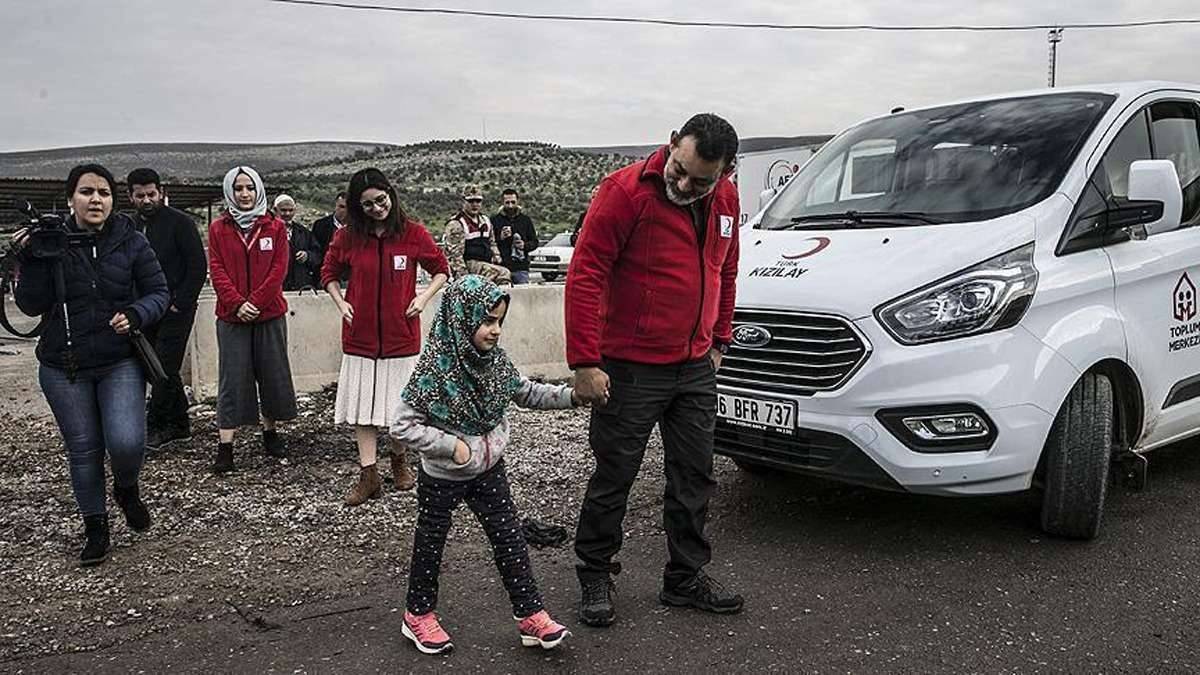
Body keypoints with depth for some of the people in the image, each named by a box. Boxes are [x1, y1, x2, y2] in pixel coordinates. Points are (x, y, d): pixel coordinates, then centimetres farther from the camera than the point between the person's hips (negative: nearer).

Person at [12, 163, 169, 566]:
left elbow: (159, 292, 1)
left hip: (120, 363, -1)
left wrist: (136, 314, -18)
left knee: (127, 443, -16)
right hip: (63, 368, 1)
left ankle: (127, 489, 20)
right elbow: (32, 306, -3)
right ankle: (96, 530, 26)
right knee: (83, 450, 9)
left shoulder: (131, 242, -3)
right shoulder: (50, 241, -2)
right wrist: (29, 261, -17)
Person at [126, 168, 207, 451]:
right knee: (166, 370, 10)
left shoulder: (180, 222, -7)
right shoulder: (131, 227, 11)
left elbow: (198, 267, -10)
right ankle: (179, 425, 19)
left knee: (165, 370, -7)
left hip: (175, 311, -6)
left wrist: (180, 304, -13)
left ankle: (155, 428, 1)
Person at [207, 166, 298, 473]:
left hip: (270, 313, 1)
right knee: (232, 377, -1)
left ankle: (270, 431, 26)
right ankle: (225, 446, 0)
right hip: (231, 315, 0)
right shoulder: (218, 229, 5)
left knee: (272, 373, 8)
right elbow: (217, 271, -2)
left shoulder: (276, 227, 3)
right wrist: (237, 304, -15)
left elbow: (279, 269, -4)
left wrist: (255, 302, -14)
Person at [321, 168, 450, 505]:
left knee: (401, 403, 9)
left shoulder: (413, 233, -4)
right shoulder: (347, 237, -1)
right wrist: (340, 303, 0)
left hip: (402, 334, -1)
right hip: (361, 335, 1)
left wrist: (424, 297, -7)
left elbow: (441, 269, 7)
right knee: (363, 405, 2)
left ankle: (399, 460, 31)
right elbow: (329, 273, 15)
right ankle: (368, 475, 8)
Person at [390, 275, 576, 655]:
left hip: (488, 470, 5)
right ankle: (419, 616, 32)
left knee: (510, 540, 5)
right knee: (430, 544, 13)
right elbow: (402, 427, -22)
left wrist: (572, 396, -4)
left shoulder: (496, 361, -6)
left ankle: (529, 614, 15)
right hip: (442, 477, -5)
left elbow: (527, 394, 9)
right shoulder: (434, 370, -25)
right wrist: (451, 445, -27)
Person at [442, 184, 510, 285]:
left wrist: (497, 260, 15)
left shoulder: (485, 220, 19)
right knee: (504, 274, -27)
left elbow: (492, 244, 29)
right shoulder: (456, 224, -8)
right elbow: (455, 254, -12)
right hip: (469, 264, -9)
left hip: (485, 263, 9)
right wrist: (463, 276, -17)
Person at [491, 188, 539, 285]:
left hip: (521, 268, 2)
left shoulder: (526, 220, 14)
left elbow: (535, 242, 15)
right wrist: (500, 238, -16)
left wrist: (525, 245, -6)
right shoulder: (495, 220, 6)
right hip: (502, 267, -2)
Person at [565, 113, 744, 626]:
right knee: (614, 477, 5)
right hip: (630, 368, -6)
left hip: (696, 368, 6)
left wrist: (718, 339, 18)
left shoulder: (725, 200, 5)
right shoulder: (625, 191, -16)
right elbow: (584, 276, -18)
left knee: (694, 476, 12)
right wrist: (585, 362, -20)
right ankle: (595, 575, 24)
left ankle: (686, 578, 27)